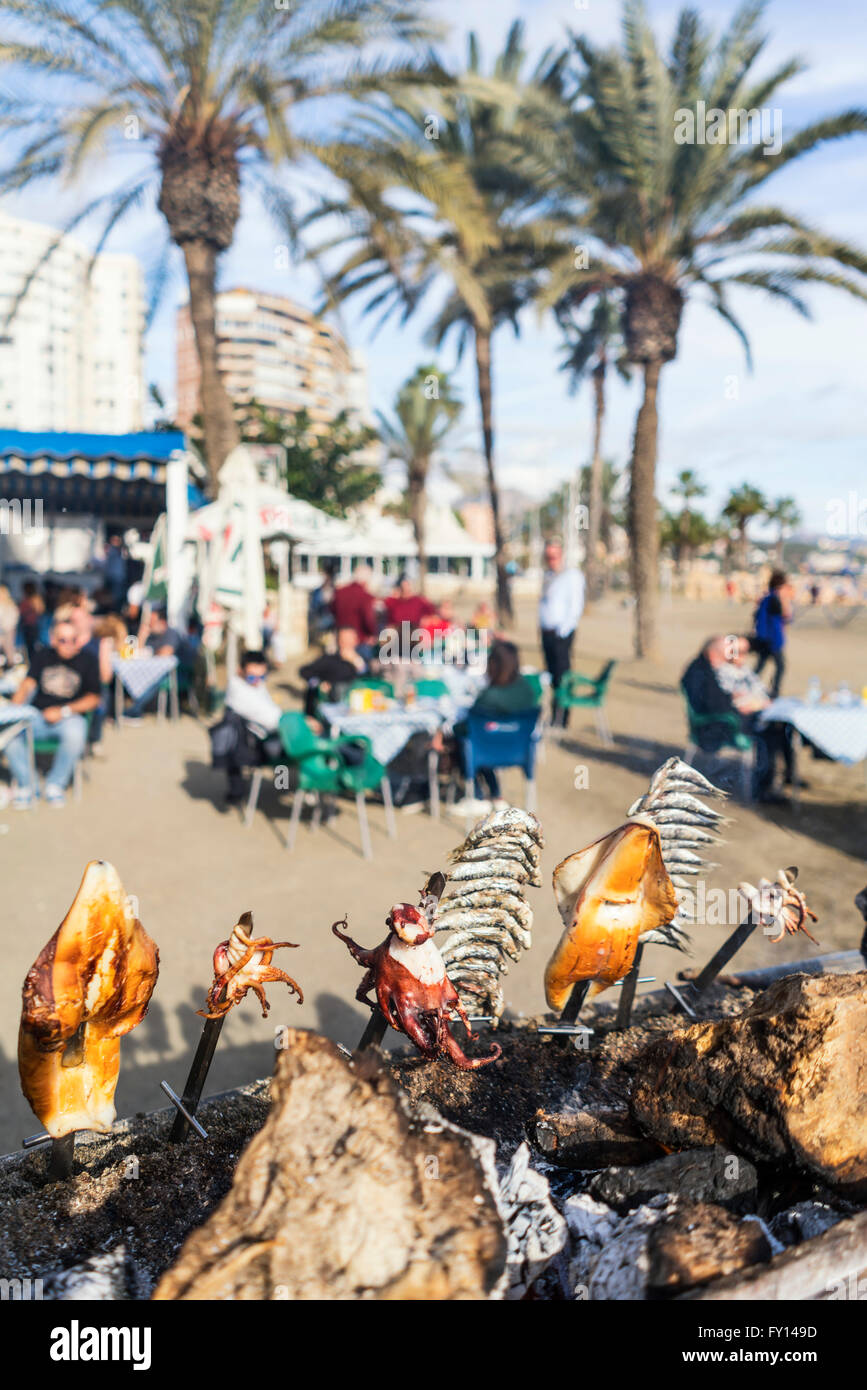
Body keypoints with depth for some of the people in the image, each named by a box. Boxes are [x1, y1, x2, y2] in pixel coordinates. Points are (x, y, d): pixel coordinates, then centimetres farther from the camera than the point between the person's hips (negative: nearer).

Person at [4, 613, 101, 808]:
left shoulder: (88, 660, 1)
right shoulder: (43, 656, 9)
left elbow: (93, 698, 0)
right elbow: (29, 683, 1)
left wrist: (64, 711, -11)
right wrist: (15, 707, -17)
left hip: (70, 716, -2)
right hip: (38, 715, 2)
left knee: (75, 734, -37)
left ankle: (55, 784, -11)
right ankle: (25, 785, -5)